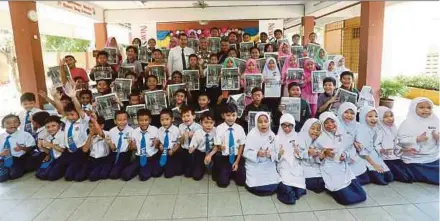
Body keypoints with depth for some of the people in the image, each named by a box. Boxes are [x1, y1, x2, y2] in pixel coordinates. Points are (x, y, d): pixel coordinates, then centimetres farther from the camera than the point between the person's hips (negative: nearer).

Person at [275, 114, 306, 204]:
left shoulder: (297, 137, 5)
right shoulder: (278, 138, -1)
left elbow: (301, 156, 7)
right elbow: (276, 158, -1)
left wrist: (298, 153, -15)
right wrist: (279, 154, -22)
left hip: (296, 166, 2)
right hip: (284, 167, -2)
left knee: (299, 191, -16)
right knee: (287, 189, -22)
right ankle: (282, 188, 8)